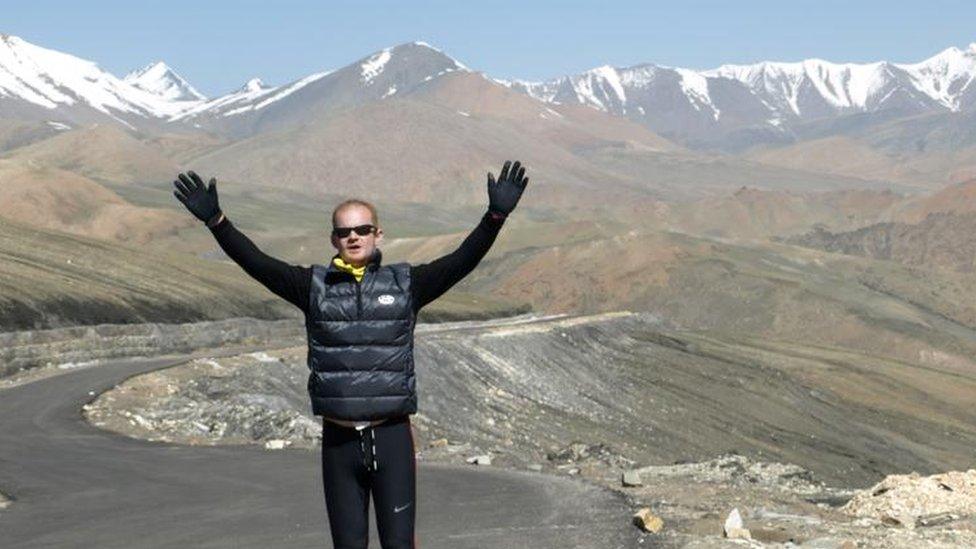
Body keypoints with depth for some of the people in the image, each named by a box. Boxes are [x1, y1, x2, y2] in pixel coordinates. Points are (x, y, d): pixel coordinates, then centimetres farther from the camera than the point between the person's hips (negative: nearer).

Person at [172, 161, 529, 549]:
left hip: (392, 437, -1)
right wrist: (215, 219, -16)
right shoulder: (314, 286, 4)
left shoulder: (406, 284, 3)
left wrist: (496, 215, -20)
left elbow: (463, 260, -7)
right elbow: (255, 262, -5)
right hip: (338, 440, 1)